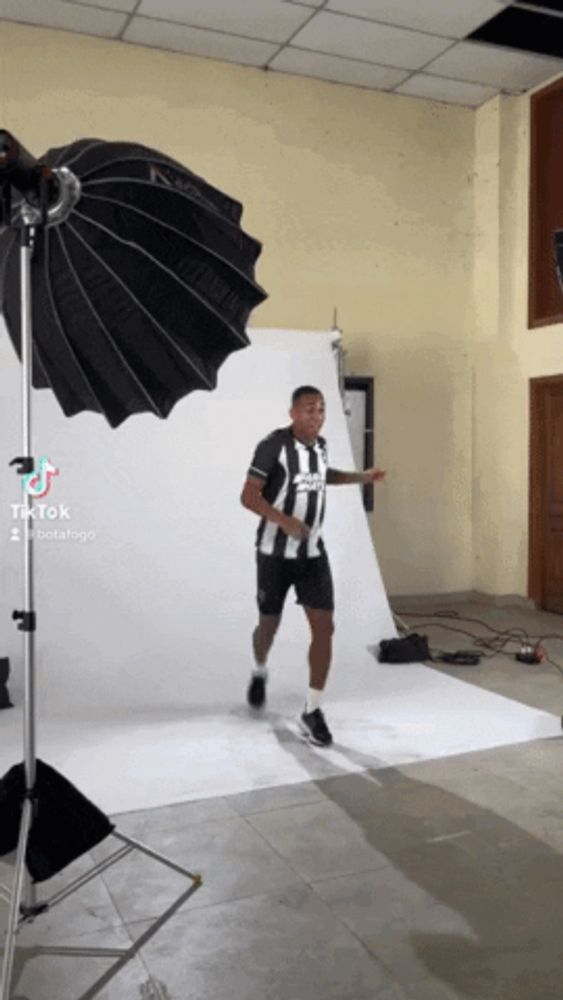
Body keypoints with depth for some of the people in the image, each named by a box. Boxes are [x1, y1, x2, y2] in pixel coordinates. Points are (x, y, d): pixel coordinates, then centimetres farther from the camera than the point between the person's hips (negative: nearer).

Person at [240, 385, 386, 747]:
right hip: (275, 552, -4)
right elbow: (248, 495, -20)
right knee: (270, 624, 12)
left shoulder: (320, 444, 5)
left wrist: (360, 477, 19)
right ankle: (260, 673, 46)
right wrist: (283, 520, -35)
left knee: (324, 626, -8)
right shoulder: (274, 445, -15)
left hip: (313, 552, 4)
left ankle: (312, 711, 1)